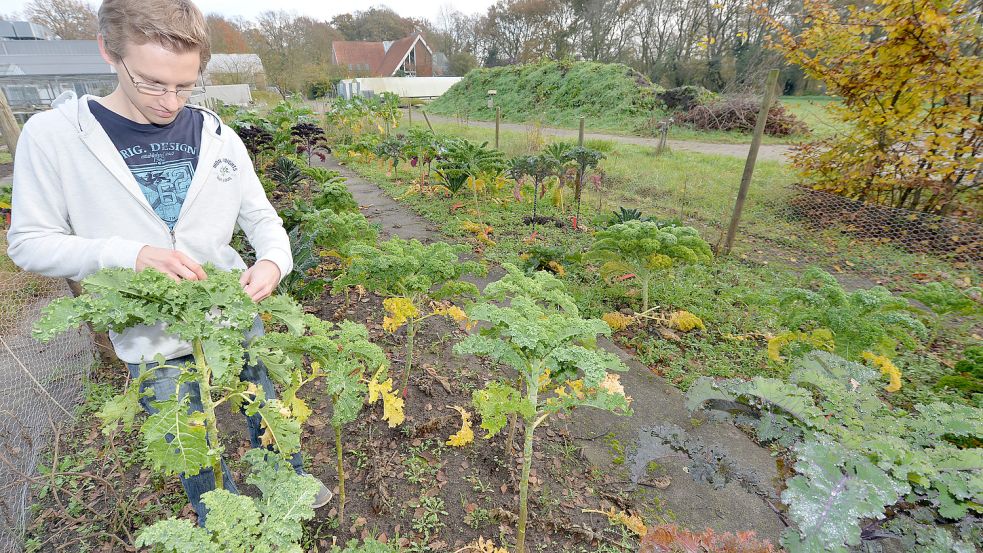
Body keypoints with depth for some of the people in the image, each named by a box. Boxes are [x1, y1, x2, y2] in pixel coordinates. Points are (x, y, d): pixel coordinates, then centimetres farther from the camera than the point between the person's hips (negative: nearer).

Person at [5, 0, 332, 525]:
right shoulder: (53, 135, -11)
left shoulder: (218, 137, -5)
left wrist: (273, 261, -20)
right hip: (153, 342, -1)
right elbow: (29, 241, -6)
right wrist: (129, 255, -24)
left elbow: (260, 216, 2)